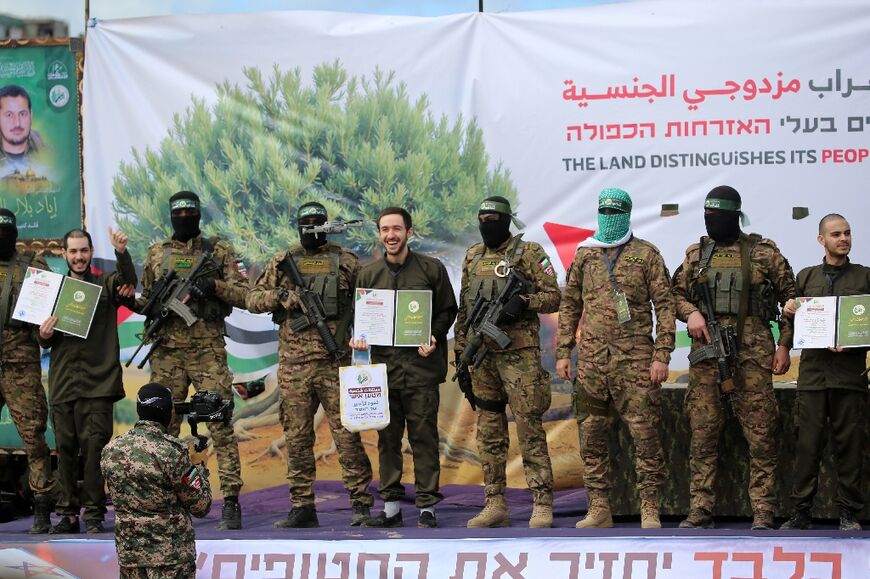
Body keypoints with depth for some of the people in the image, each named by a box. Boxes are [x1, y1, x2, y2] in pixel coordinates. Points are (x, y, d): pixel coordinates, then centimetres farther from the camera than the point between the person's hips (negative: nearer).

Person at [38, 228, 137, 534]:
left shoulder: (106, 284, 8)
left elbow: (128, 281, -16)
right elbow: (45, 343, 18)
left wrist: (121, 253, -34)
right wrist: (44, 335, -6)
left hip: (97, 382, -3)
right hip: (62, 382, 3)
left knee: (94, 446, -7)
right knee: (65, 448, 4)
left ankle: (94, 513, -3)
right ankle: (68, 513, 8)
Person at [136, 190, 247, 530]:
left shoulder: (219, 250, 7)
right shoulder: (156, 253, 14)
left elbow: (243, 296, 2)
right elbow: (145, 299, 20)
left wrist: (215, 286, -15)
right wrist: (131, 301, -2)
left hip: (208, 350, -3)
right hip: (167, 352, 3)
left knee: (220, 426, -8)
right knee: (164, 426, 5)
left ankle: (231, 503, -8)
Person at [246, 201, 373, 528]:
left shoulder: (346, 261, 7)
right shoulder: (283, 263, 11)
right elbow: (253, 300, 10)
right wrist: (280, 296, -8)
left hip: (335, 362, -2)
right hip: (294, 365, 2)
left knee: (346, 433, -4)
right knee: (297, 437, 4)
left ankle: (361, 502, 1)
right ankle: (302, 507, 10)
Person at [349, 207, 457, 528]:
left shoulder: (431, 269, 2)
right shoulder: (369, 274, 10)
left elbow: (447, 311, 5)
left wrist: (433, 336, -12)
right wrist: (359, 337, -4)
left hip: (421, 367, -3)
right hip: (384, 365, 3)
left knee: (423, 438, -1)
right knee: (387, 439, 7)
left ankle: (427, 507, 4)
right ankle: (390, 506, 13)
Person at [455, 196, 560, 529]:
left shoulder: (528, 253, -3)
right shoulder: (473, 256, 15)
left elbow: (553, 297, -5)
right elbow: (464, 306, 19)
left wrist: (523, 302, -21)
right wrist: (460, 349, 15)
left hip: (519, 353, -6)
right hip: (482, 353, 6)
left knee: (530, 429, -6)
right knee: (489, 432, 8)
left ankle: (542, 505, -4)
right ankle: (495, 504, 13)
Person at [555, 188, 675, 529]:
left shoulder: (646, 254, 2)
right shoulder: (584, 255, 13)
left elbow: (665, 305, -2)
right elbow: (569, 305, 16)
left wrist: (661, 355, -9)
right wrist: (563, 352, 9)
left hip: (635, 359, -4)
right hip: (591, 358, 4)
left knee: (645, 436, -6)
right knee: (591, 437, 6)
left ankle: (650, 510, -1)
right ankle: (599, 509, 13)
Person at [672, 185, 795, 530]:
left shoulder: (763, 252, 3)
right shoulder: (696, 254, 12)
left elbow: (789, 297, 7)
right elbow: (676, 292, 18)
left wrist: (784, 345, 1)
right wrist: (690, 312, -4)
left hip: (753, 353, -3)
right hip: (706, 352, 3)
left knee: (760, 434, -4)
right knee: (703, 434, 3)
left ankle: (763, 513, 1)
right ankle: (700, 511, 8)